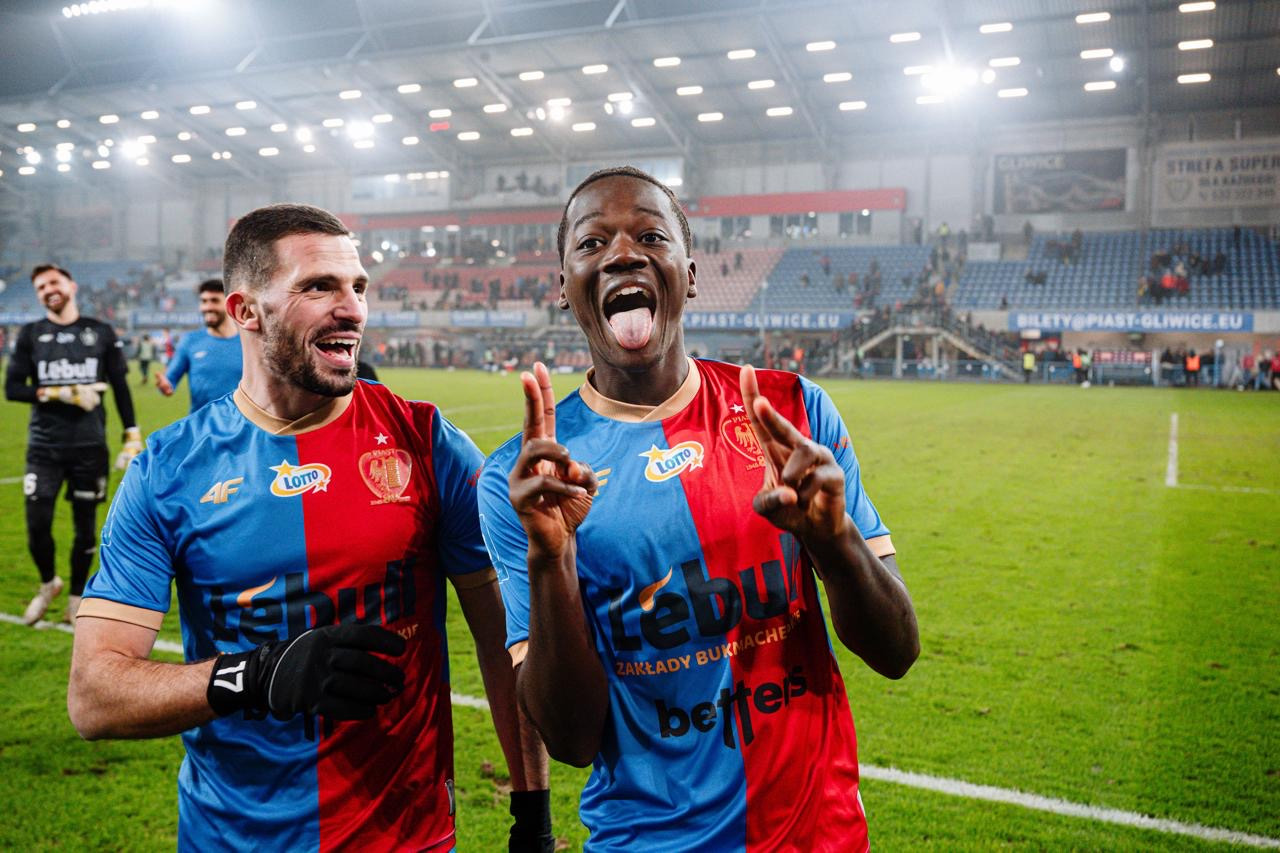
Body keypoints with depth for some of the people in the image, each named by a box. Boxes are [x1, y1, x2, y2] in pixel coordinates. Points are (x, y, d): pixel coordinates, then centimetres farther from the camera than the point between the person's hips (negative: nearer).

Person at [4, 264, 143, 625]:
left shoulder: (101, 333, 4)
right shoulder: (31, 334, 4)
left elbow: (121, 389, 6)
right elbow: (12, 389, -1)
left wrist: (133, 438, 1)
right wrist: (62, 394, -13)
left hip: (89, 446, 0)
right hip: (44, 447, 0)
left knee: (86, 528, 6)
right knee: (37, 525, -3)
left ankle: (76, 599, 24)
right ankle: (48, 584, 26)